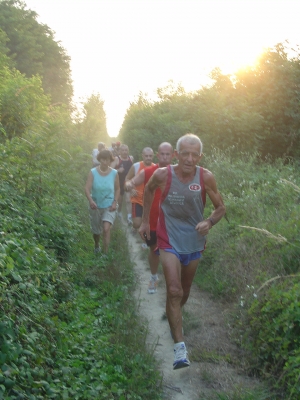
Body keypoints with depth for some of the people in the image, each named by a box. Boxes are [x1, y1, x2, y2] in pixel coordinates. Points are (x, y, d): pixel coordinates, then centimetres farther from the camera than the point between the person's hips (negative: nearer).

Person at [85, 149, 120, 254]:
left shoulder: (114, 173, -7)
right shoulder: (93, 172, -11)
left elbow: (117, 189, 6)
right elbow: (87, 188, -17)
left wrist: (115, 202, -7)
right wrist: (91, 201, -35)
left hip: (109, 206, -1)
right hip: (96, 206, 1)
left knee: (106, 228, -21)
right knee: (96, 230, 18)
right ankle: (97, 246, 49)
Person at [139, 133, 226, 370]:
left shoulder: (206, 177, -16)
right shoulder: (162, 175, -17)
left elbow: (221, 207, -4)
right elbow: (148, 190, 7)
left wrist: (209, 222, -25)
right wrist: (145, 221, 8)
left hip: (194, 242, 3)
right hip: (170, 242, -2)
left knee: (184, 292, 19)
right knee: (174, 291, -17)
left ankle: (173, 317, 49)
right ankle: (180, 346, -15)